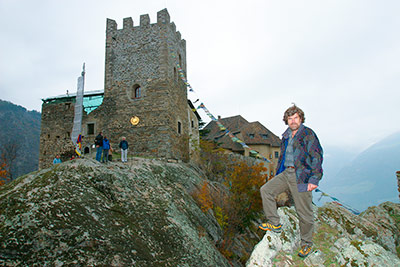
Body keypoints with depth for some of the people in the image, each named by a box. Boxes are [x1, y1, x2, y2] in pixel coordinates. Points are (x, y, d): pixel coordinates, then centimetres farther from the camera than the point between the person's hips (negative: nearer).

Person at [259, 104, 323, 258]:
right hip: (286, 173, 7)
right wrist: (278, 175, 24)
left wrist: (314, 179, -20)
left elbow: (316, 157, -13)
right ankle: (275, 224, 12)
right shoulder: (286, 136, 15)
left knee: (304, 212, 1)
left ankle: (307, 244, 21)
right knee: (266, 190, 0)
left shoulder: (308, 134, -7)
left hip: (302, 177, -7)